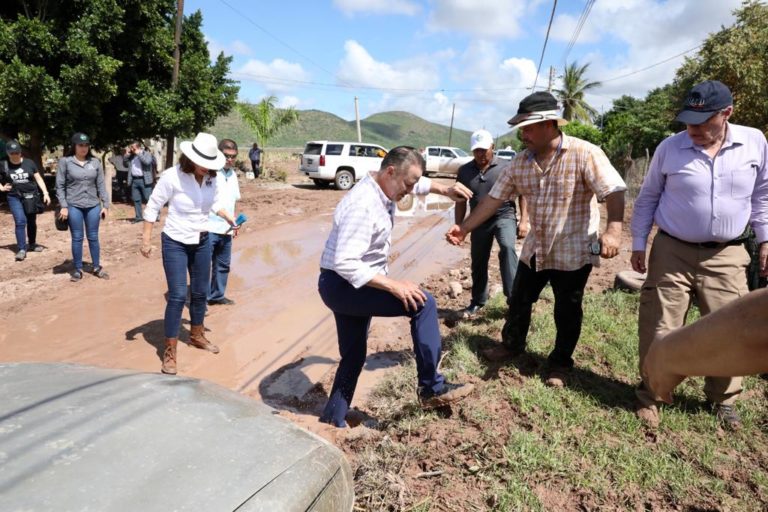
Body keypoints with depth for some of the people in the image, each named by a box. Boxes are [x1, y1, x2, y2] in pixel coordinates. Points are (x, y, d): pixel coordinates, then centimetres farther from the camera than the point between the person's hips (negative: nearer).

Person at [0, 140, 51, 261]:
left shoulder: (29, 163, 0)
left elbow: (38, 179, 2)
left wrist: (45, 193, -5)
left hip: (30, 197, 1)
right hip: (14, 198, -1)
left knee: (31, 222, 12)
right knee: (20, 221, -13)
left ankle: (32, 244, 30)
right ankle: (22, 249, -9)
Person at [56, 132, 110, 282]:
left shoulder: (95, 162, 4)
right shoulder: (65, 162, -3)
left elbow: (101, 185, 7)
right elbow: (60, 186, -2)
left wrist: (105, 205, 4)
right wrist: (63, 206, -8)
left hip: (93, 206, 2)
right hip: (74, 206, -2)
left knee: (93, 237, 10)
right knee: (77, 238, 6)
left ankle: (97, 267, 21)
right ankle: (78, 269, 17)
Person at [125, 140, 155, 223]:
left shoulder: (147, 154, -1)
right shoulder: (131, 156, 14)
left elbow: (147, 162, -20)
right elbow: (126, 164, 17)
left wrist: (138, 153, -14)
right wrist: (127, 155, 5)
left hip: (144, 180, -6)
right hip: (134, 180, 6)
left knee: (148, 198, -6)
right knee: (136, 199, 9)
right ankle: (138, 217, 16)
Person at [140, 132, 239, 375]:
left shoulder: (211, 178, -6)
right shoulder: (172, 176, -20)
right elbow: (152, 207, -13)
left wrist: (229, 219, -5)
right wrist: (146, 240, -13)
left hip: (202, 242, 6)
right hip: (175, 243, -5)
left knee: (200, 292, 16)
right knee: (178, 296, -9)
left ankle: (197, 335, 37)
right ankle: (169, 351, 4)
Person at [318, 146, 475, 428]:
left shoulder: (384, 187, 4)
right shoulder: (364, 206, -26)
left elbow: (419, 183, 25)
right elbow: (344, 263, -32)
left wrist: (445, 190, 7)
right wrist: (393, 285, -31)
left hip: (348, 286, 10)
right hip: (342, 286, -10)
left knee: (354, 356, 18)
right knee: (423, 304, -16)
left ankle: (332, 420, 32)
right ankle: (431, 388, -7)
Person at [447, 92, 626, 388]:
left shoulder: (584, 154, -17)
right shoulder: (520, 162, 0)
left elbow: (614, 191, -21)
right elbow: (494, 198, 2)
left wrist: (613, 229, -37)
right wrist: (464, 228, -1)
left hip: (573, 251, -5)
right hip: (535, 248, 5)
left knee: (567, 312, 9)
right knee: (518, 301, 17)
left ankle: (560, 363, 30)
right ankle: (512, 345, 41)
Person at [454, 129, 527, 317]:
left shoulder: (506, 167, -6)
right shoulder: (464, 171, 3)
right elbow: (461, 202, 10)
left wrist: (524, 221, -9)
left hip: (504, 216, -3)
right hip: (479, 222, 4)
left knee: (507, 248, -30)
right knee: (478, 262, 10)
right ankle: (478, 301, 28)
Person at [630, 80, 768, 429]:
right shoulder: (670, 147, -7)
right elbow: (647, 198, 3)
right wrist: (638, 244, 2)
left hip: (726, 256, 2)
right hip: (673, 251, -1)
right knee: (659, 328, 1)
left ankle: (723, 399, 30)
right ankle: (650, 395, 18)